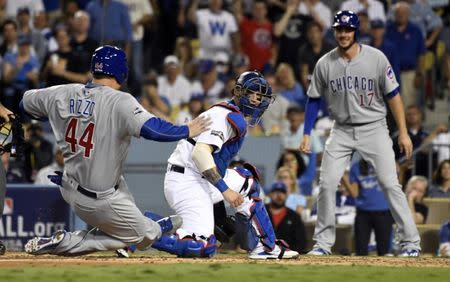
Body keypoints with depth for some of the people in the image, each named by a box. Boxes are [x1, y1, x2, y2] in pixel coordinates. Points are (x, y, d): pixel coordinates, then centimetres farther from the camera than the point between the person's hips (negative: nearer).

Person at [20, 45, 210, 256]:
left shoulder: (63, 94, -5)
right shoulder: (120, 102, -23)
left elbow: (25, 102, 12)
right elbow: (152, 129, -35)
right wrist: (187, 132, -19)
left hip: (68, 186, 8)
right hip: (98, 198, -8)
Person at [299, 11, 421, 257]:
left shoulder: (376, 58, -9)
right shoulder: (324, 64, -3)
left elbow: (393, 96, -5)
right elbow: (314, 100, 7)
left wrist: (403, 132, -7)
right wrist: (306, 134, 0)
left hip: (374, 129, -2)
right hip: (341, 132, 2)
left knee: (390, 184, -9)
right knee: (326, 184, -6)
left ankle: (410, 242, -2)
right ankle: (323, 243, 5)